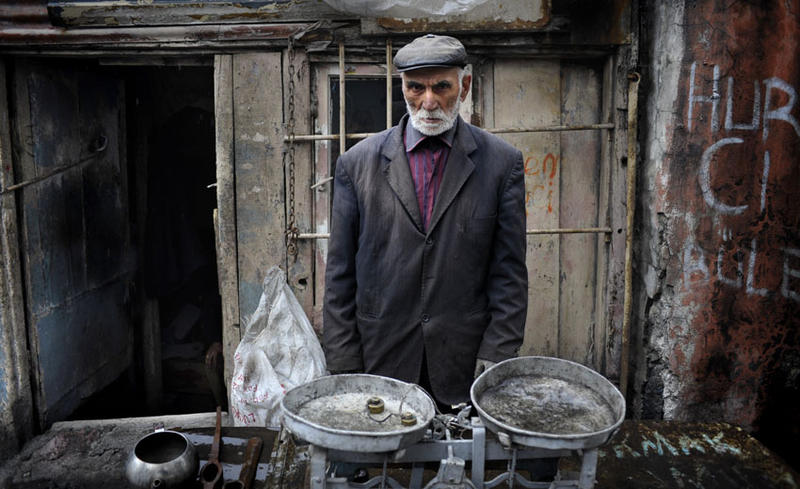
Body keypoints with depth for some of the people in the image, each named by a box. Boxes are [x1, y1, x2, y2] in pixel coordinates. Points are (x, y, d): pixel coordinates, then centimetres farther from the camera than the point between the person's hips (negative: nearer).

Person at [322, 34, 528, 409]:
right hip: (381, 362, 1)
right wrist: (342, 369, 0)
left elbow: (509, 273, 0)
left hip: (466, 365, 0)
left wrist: (496, 360, -6)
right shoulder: (358, 162, 2)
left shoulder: (501, 162, 0)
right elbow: (340, 274, 3)